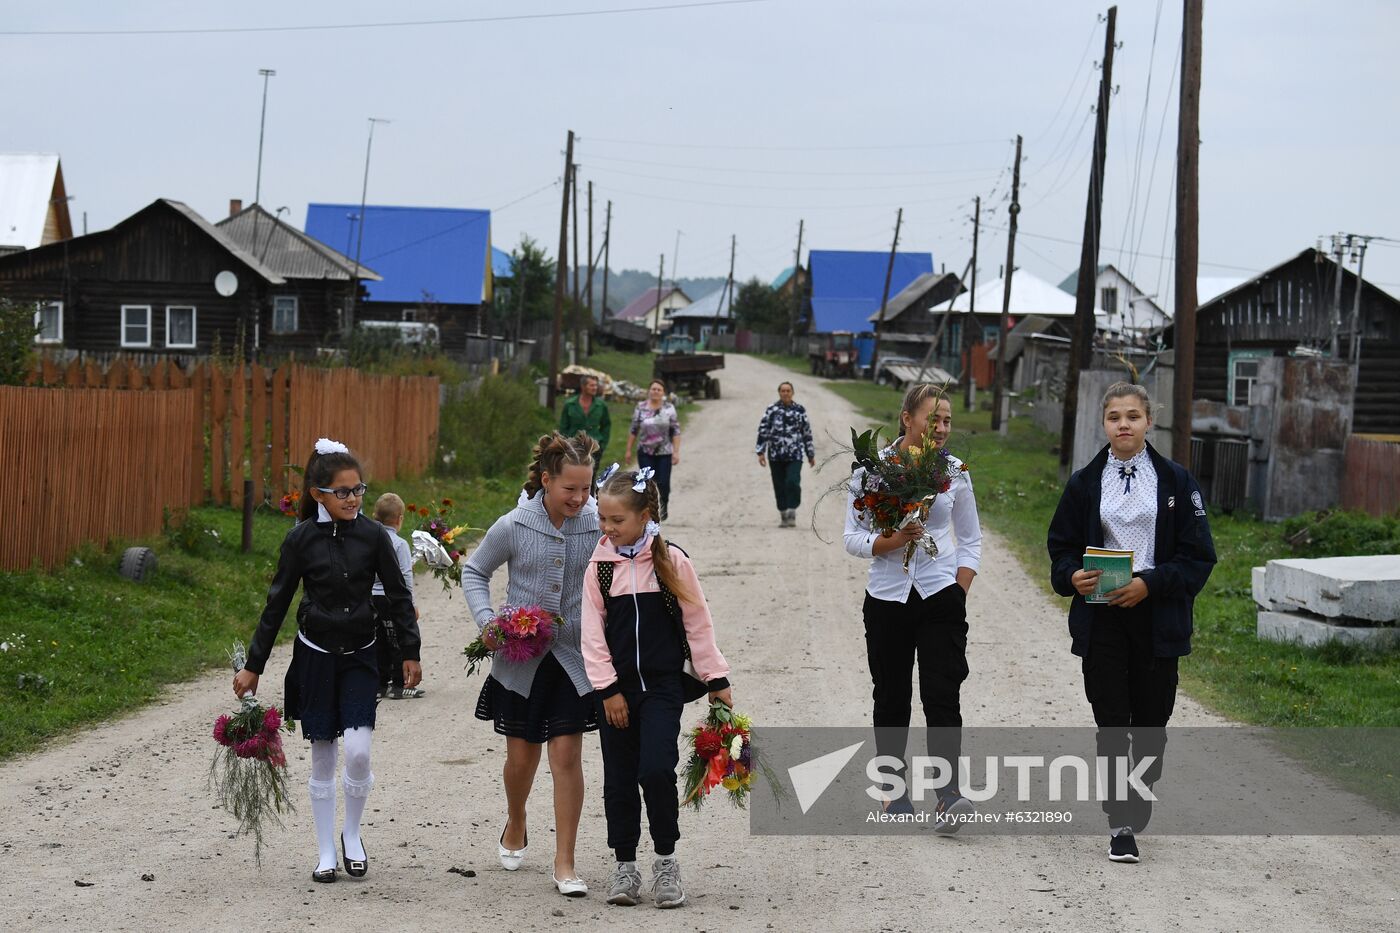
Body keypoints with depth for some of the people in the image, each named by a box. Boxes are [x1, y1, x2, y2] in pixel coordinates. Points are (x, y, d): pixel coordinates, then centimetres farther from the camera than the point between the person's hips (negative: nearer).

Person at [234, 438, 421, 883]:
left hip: (360, 655, 0)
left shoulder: (372, 535, -5)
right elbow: (277, 603, 0)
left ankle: (352, 834, 12)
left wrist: (410, 652, 3)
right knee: (322, 756, 4)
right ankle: (326, 852, 15)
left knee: (358, 751, -12)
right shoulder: (301, 539, -7)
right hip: (315, 655, 0)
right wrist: (253, 666, 2)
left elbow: (398, 596, 4)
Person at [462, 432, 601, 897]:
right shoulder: (513, 526, -9)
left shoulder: (597, 526, -6)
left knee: (567, 755, -5)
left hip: (573, 658, 0)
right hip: (521, 657, 0)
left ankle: (564, 864, 3)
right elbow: (475, 571, 6)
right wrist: (486, 619, -9)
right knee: (522, 756, 11)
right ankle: (515, 828, 42)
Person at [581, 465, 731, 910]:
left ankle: (666, 860, 2)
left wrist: (716, 679, 2)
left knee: (656, 769, -15)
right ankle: (625, 865, 19)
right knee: (619, 778, 7)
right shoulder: (600, 567, 1)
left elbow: (697, 623, 2)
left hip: (662, 685, -3)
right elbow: (593, 634, 1)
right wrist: (608, 689, -5)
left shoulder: (672, 561, -4)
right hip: (618, 688, 3)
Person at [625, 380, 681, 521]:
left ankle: (663, 508, 26)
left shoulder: (669, 408, 1)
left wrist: (676, 452, -6)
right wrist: (628, 450, 4)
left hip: (664, 452, 0)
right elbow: (634, 430, 6)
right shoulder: (641, 407, 2)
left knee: (663, 483, 0)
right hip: (645, 452, 0)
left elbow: (676, 432, 0)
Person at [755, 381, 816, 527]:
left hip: (795, 455, -1)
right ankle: (783, 516, 18)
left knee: (793, 482, -16)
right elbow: (763, 431, 2)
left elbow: (807, 433, 11)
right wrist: (761, 452, -5)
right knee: (779, 486, 5)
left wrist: (811, 455, 13)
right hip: (776, 455, 1)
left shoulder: (800, 410, 5)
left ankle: (792, 514, -6)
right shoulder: (771, 410, 3)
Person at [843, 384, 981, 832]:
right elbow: (854, 539, -1)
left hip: (940, 597, 0)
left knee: (942, 696, -12)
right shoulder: (872, 469, -2)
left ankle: (948, 796, -21)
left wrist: (959, 593, 2)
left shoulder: (955, 472, 3)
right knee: (892, 698, 9)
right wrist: (894, 541, -19)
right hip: (887, 597, 0)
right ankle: (895, 790, 23)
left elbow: (971, 540, 12)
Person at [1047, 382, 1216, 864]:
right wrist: (1073, 577, -11)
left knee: (1150, 723, 5)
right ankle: (1121, 826, -1)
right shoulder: (1085, 483, 6)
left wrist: (1150, 583, -15)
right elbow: (1061, 547, 11)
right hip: (1101, 620, 0)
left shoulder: (1176, 480, 2)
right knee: (1111, 723, -4)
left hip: (1157, 618, 0)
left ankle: (1137, 806, 25)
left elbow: (1198, 556, -1)